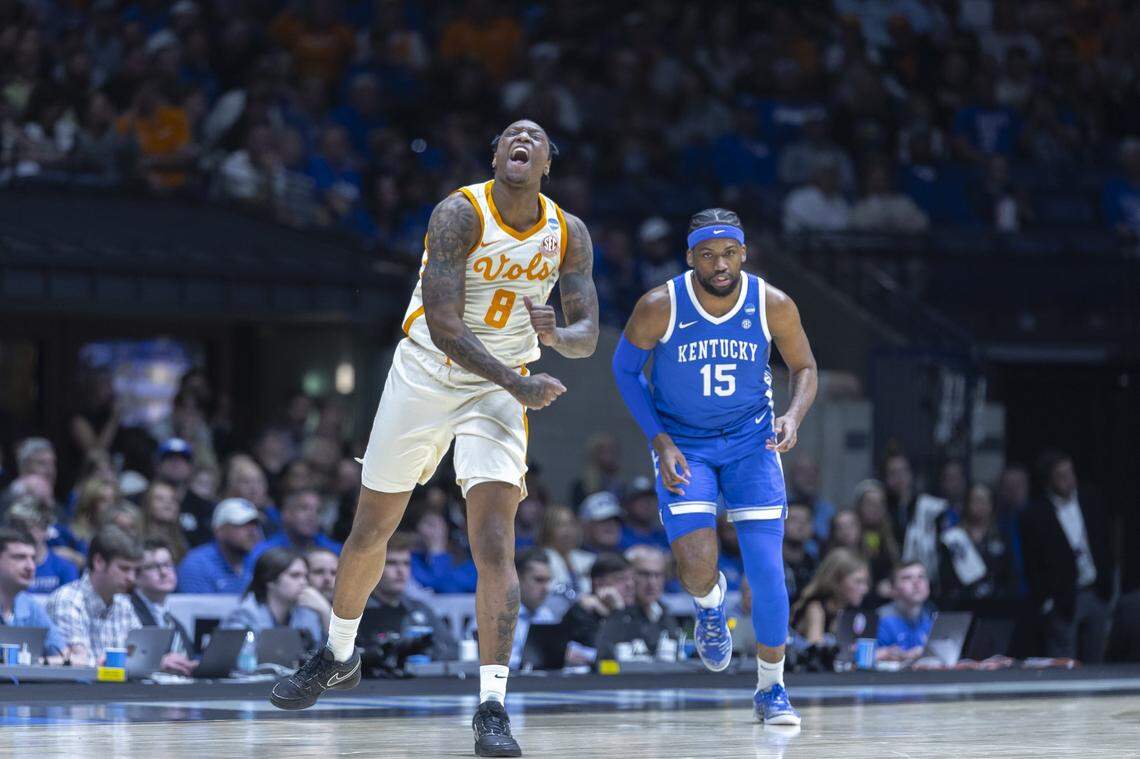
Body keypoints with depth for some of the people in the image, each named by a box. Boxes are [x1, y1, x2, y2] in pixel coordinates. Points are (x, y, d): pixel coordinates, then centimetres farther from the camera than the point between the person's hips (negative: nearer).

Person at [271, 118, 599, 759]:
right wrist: (519, 385, -25)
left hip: (498, 388, 1)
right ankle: (338, 657, 37)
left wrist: (555, 334, -24)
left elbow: (588, 334, 0)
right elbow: (443, 326, -22)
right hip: (426, 372, -1)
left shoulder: (569, 235, -4)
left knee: (495, 544, -16)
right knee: (372, 530, 12)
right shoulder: (460, 215, -17)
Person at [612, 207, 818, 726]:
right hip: (683, 444, -1)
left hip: (751, 441, 1)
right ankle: (710, 604, 22)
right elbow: (625, 369, -2)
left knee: (765, 564, -9)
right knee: (696, 565, -17)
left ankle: (771, 690, 6)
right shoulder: (659, 308, -18)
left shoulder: (774, 306, -15)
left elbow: (804, 367, 2)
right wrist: (660, 443, -10)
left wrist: (794, 415, -19)